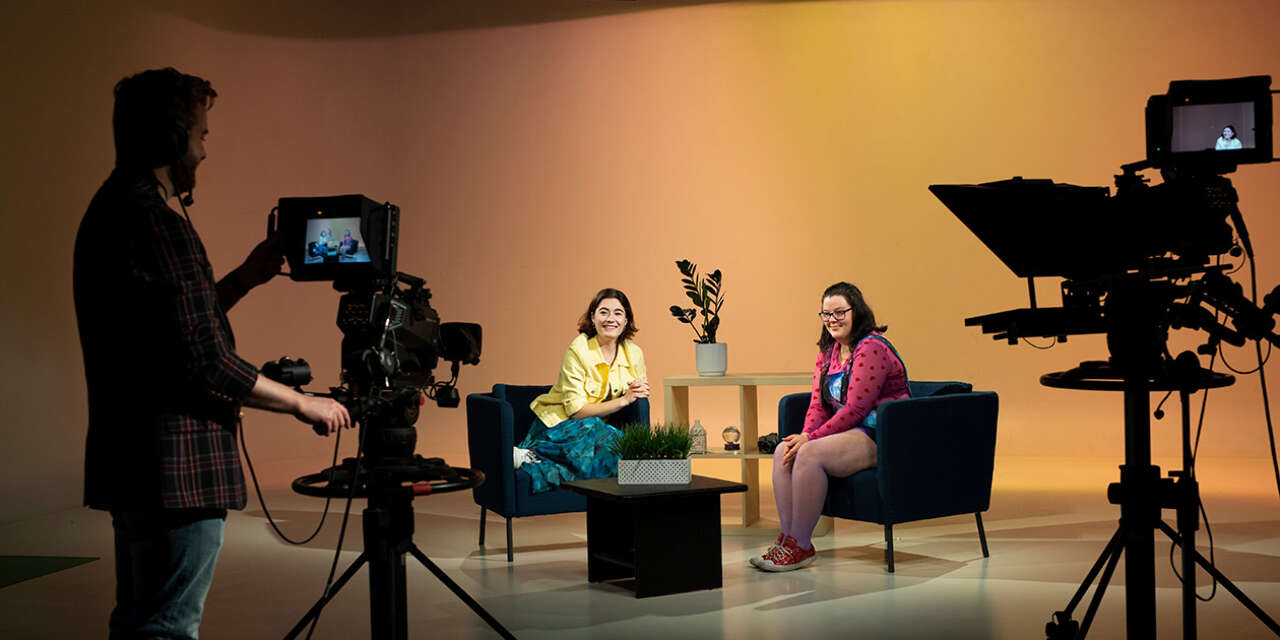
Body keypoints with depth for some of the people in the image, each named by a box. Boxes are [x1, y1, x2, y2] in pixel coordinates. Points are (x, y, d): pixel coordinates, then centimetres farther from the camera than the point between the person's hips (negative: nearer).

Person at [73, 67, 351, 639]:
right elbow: (208, 366, -22)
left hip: (128, 460, 11)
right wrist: (303, 404, -10)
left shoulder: (106, 212, 13)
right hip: (173, 469, -11)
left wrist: (245, 278, 17)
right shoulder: (159, 226, -19)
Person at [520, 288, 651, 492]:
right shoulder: (578, 351, -15)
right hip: (557, 425, -5)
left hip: (595, 428, 5)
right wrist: (623, 400, -23)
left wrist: (640, 389, -12)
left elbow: (640, 398, 13)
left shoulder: (634, 353, 1)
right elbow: (575, 410, -18)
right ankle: (528, 456, -23)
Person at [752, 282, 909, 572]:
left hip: (881, 438, -9)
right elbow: (819, 404, 9)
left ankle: (800, 547, -19)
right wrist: (805, 436, -11)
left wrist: (811, 439, -20)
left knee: (810, 455, -28)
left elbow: (855, 409, -20)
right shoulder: (828, 351, 14)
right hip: (849, 433, 9)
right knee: (783, 450, -10)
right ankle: (788, 537, -11)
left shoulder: (871, 348, -14)